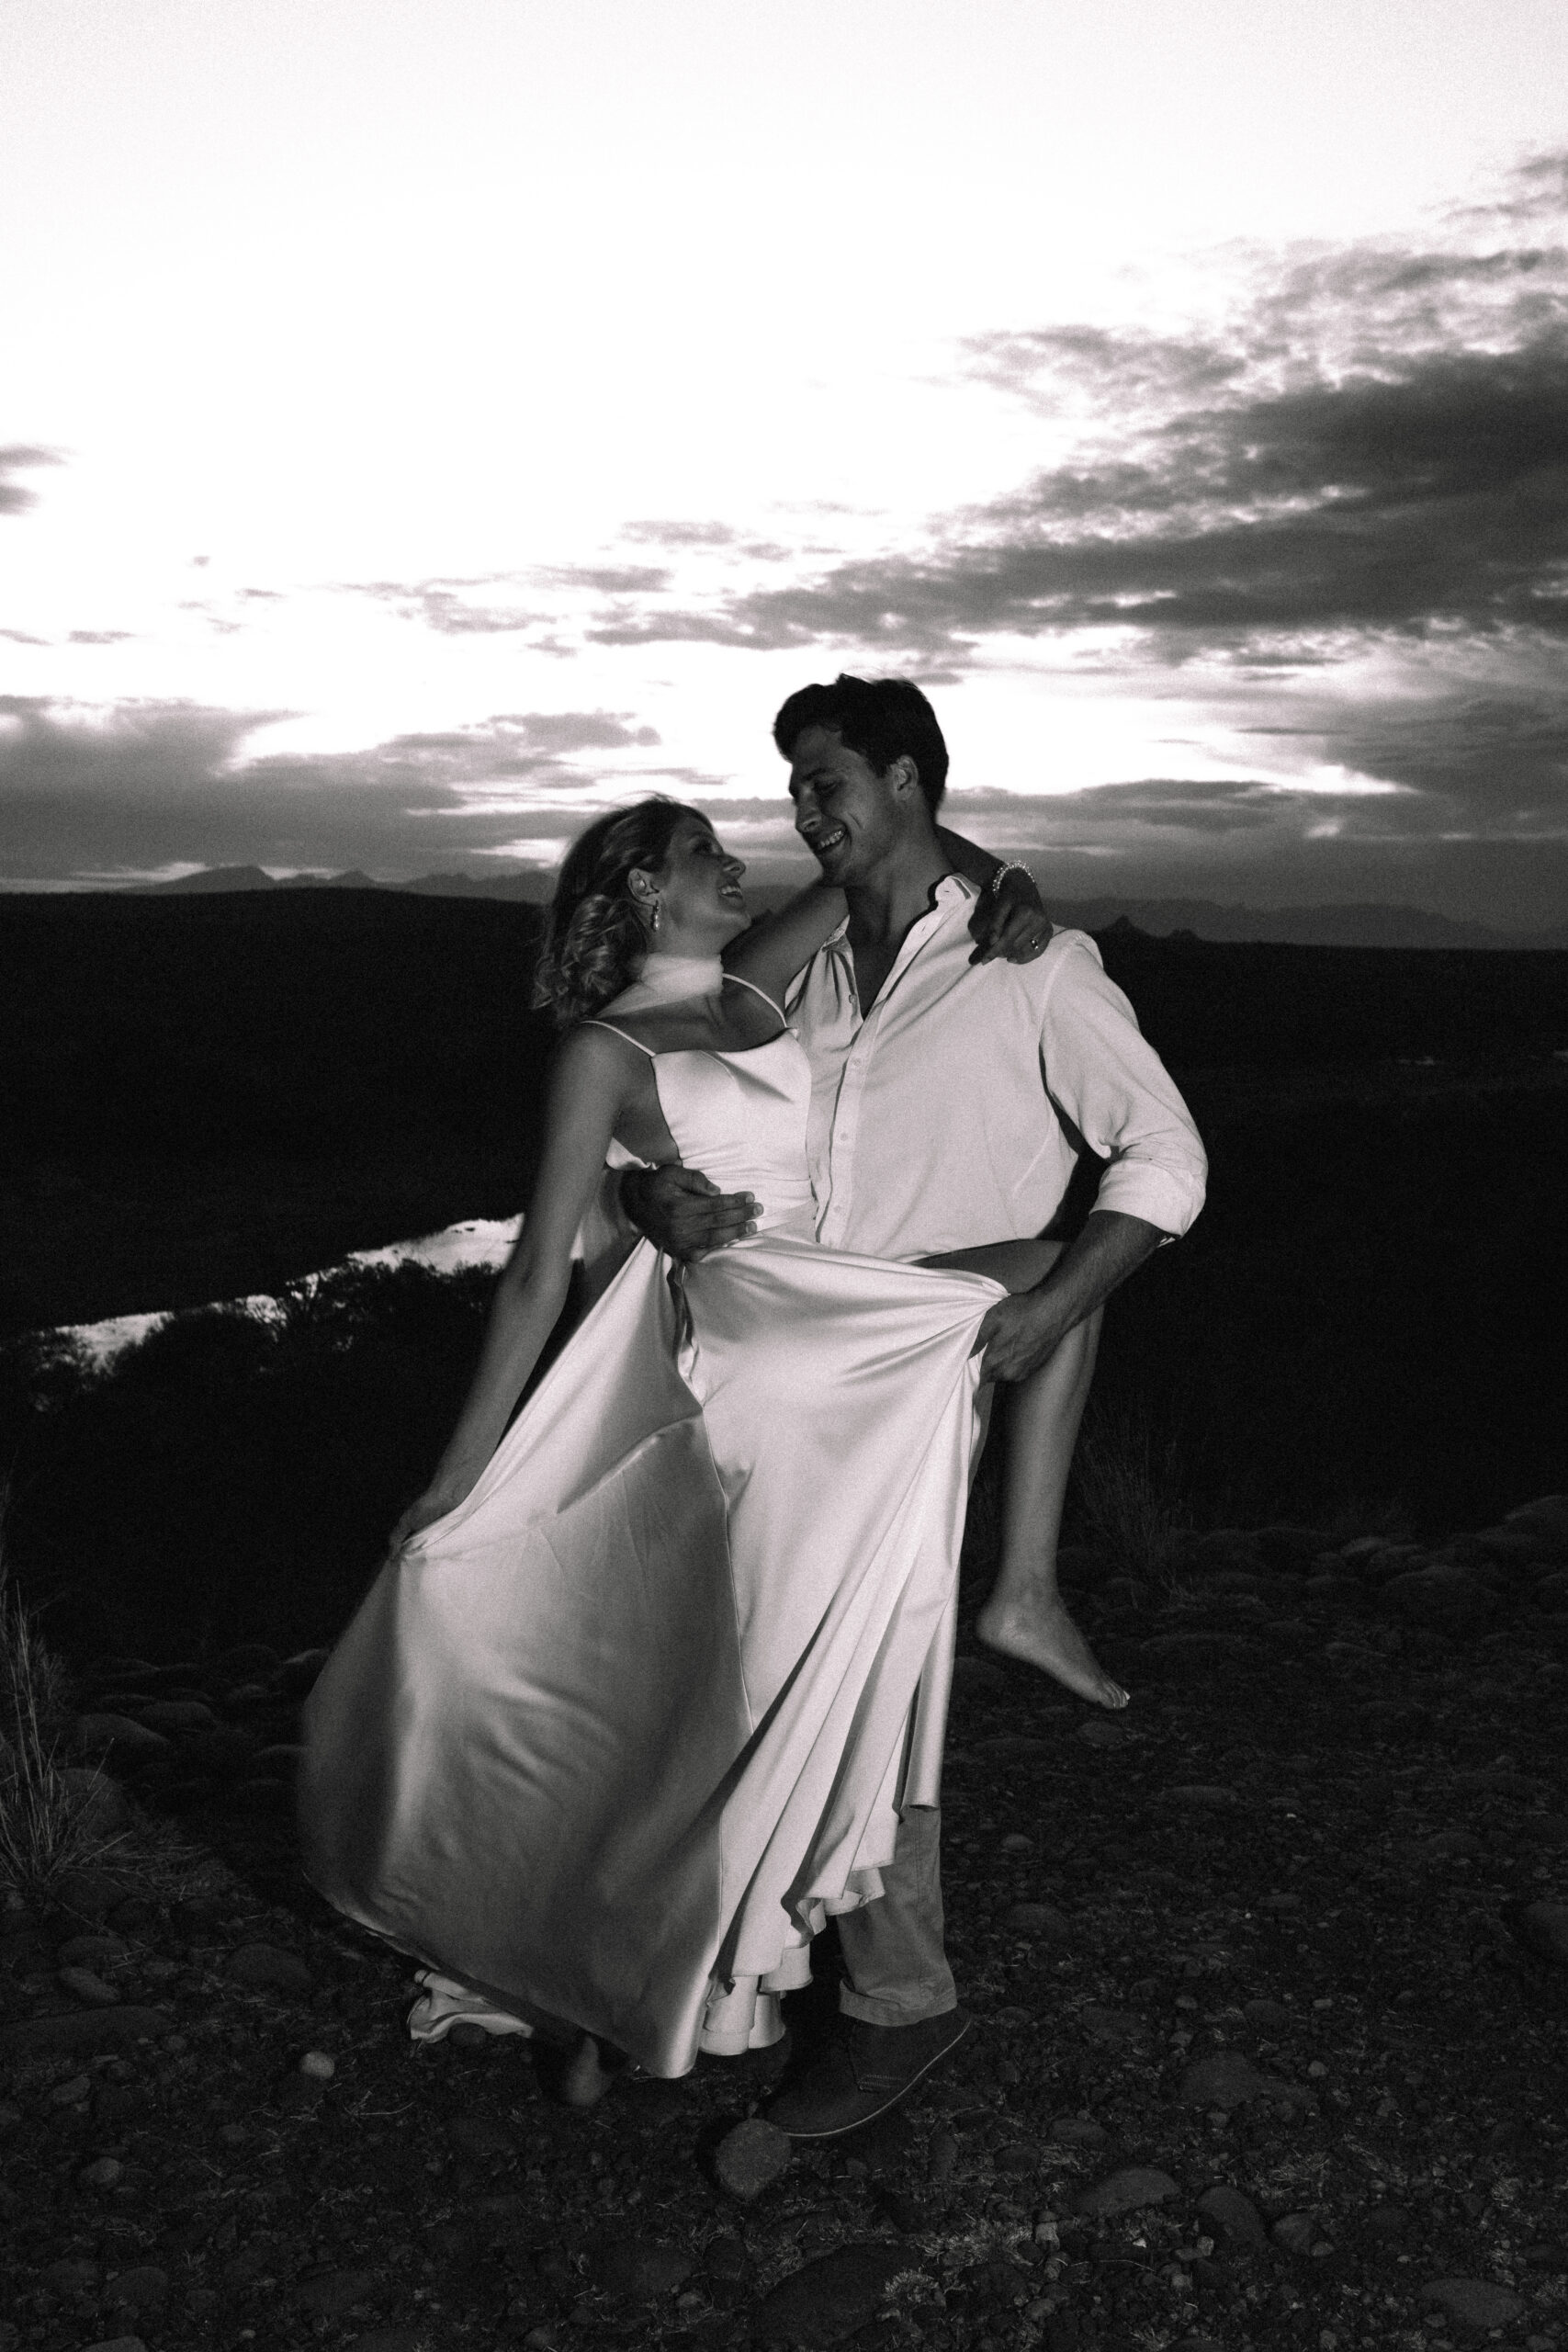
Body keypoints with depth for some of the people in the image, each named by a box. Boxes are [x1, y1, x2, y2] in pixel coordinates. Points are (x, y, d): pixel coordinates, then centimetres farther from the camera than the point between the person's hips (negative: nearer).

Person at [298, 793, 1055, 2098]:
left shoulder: (755, 985, 13)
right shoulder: (607, 1050, -4)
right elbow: (538, 1274, -7)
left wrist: (1013, 891, 0)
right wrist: (457, 1482, -9)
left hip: (855, 1361, 6)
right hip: (740, 1371, -6)